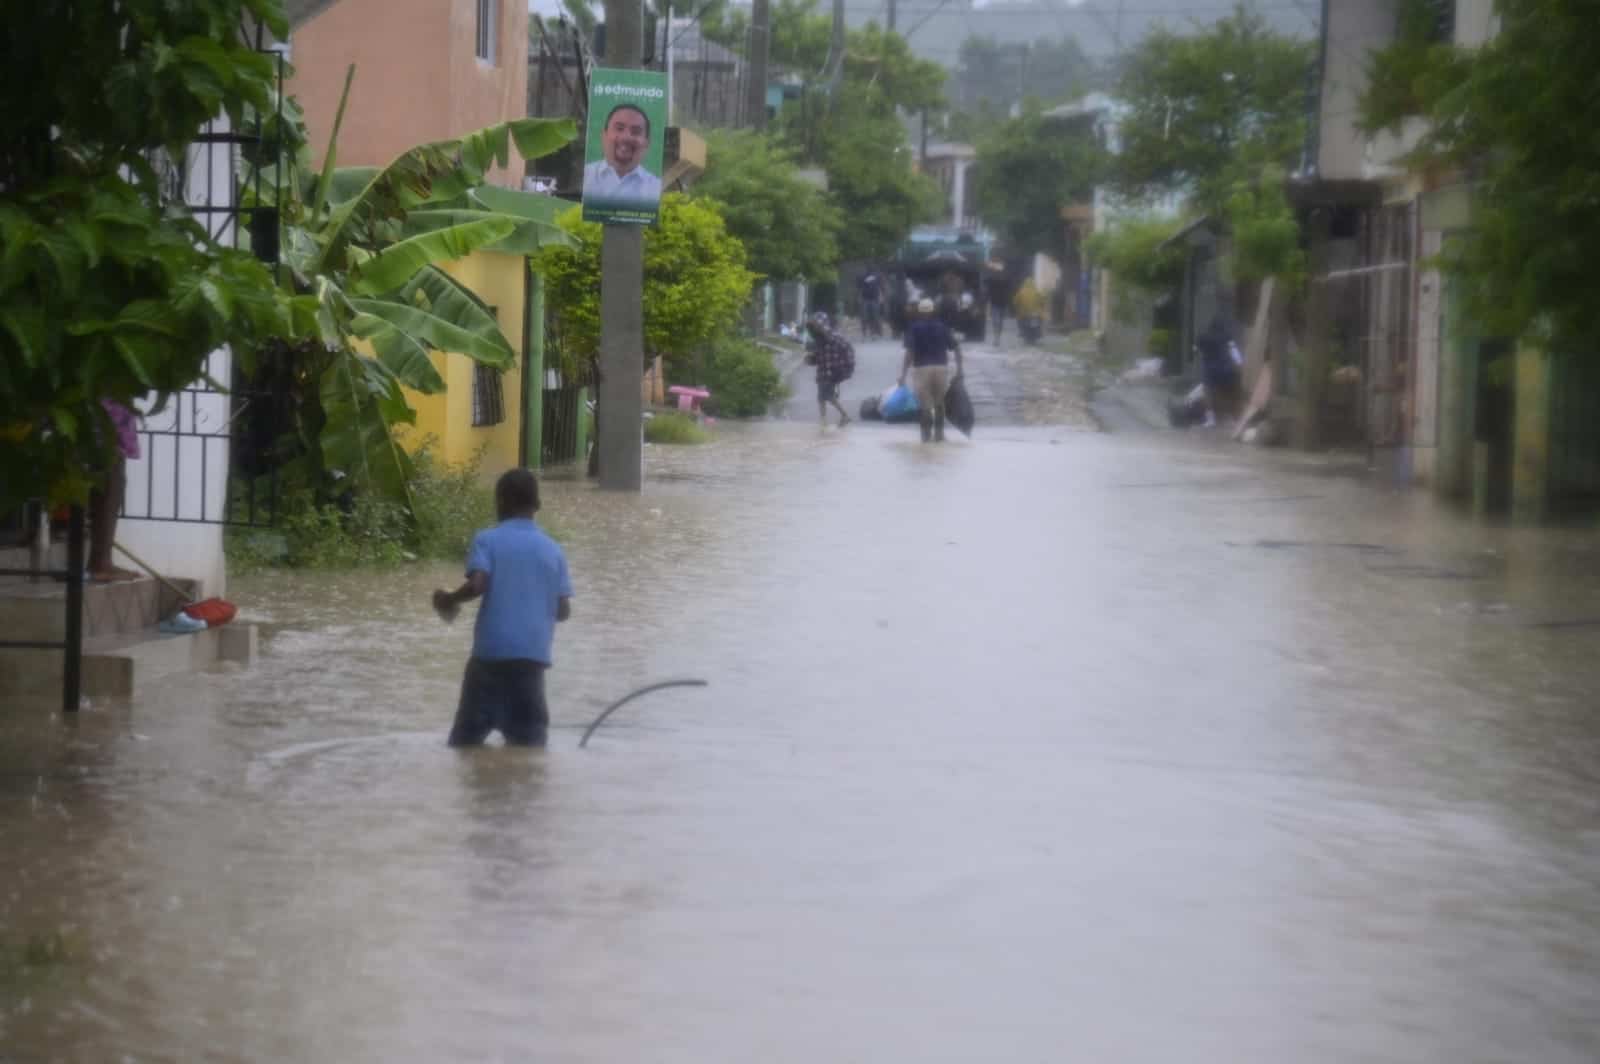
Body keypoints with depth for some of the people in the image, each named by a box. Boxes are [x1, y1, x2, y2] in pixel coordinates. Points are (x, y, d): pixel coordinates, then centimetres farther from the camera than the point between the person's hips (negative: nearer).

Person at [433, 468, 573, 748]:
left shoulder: (487, 540, 0)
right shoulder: (552, 549, 10)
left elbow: (477, 585, -15)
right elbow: (563, 610, 8)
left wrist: (448, 599, 4)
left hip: (491, 651, -2)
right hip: (533, 654, 2)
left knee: (467, 737, 9)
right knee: (529, 741, 6)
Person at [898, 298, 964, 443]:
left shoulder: (914, 328, -1)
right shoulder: (942, 326, 9)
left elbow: (909, 352, -11)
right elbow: (956, 348, 4)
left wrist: (903, 374, -12)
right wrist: (959, 367, 12)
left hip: (922, 368, -3)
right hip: (941, 367, 3)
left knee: (925, 404, 6)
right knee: (939, 403, 18)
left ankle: (926, 434, 6)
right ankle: (939, 434, 19)